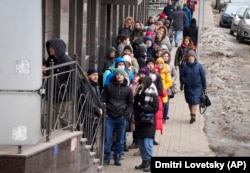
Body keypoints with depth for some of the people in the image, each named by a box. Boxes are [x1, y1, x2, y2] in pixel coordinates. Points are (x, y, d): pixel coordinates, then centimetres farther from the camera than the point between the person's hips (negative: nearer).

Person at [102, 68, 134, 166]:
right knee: (107, 139, -2)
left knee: (120, 140, 7)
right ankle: (106, 158, 5)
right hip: (109, 117, -1)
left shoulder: (127, 89, 7)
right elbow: (103, 99, 9)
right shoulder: (108, 87, 6)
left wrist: (128, 112, -4)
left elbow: (131, 103, 13)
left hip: (121, 118, 1)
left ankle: (117, 158, 15)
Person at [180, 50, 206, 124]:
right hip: (188, 87, 2)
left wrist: (204, 87, 3)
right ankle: (192, 115, 24)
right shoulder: (185, 66, -1)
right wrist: (185, 82, -13)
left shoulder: (199, 66, -3)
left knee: (195, 101, -12)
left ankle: (193, 115, -12)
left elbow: (203, 77, 2)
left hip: (197, 87, -2)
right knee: (190, 102, 10)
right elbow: (181, 76, 4)